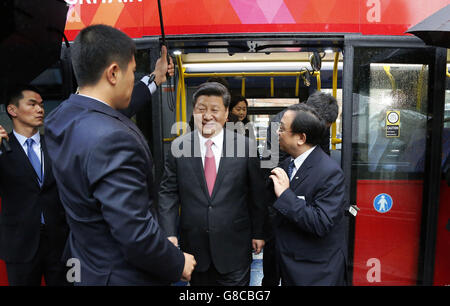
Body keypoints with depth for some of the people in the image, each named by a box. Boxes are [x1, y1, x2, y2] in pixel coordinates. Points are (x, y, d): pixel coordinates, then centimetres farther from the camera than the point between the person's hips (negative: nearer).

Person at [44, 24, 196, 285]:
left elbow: (114, 114, 14)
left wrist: (154, 81, 23)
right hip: (123, 274, -8)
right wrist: (178, 265, -13)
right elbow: (137, 236, -31)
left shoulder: (62, 118, -5)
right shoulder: (111, 139, -33)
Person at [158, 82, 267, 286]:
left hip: (235, 245, -1)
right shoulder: (178, 147, -4)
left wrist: (258, 233, 4)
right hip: (194, 244, 2)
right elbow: (168, 193, -1)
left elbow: (257, 194, -1)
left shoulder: (245, 146, -7)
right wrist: (169, 233, -9)